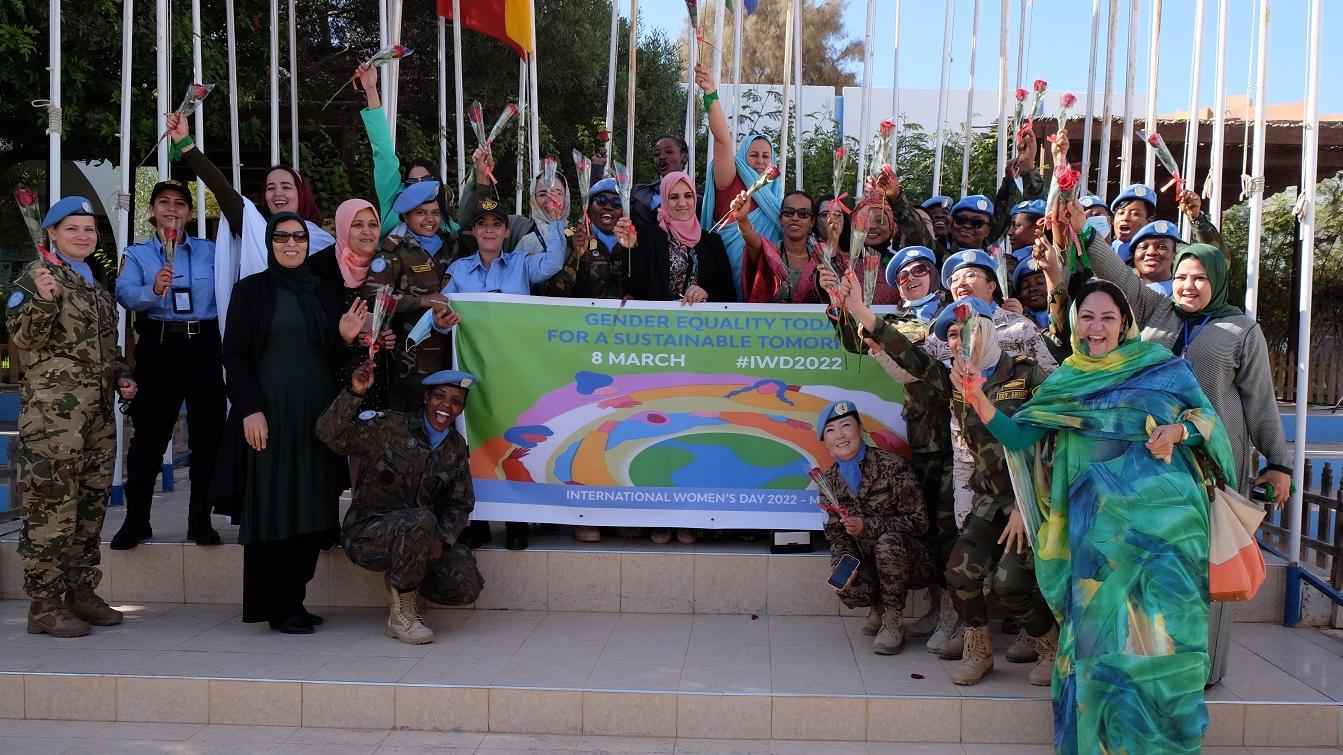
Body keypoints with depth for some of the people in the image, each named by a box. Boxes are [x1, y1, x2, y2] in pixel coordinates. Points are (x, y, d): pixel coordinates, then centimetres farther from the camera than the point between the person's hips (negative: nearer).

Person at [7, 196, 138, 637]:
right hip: (52, 410, -8)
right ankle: (45, 604, -1)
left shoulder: (95, 283, 19)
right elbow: (22, 337, -13)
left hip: (98, 410, 8)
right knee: (52, 504, -7)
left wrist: (121, 376, 12)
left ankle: (81, 592, 20)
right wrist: (43, 302, -29)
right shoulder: (35, 277, -4)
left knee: (92, 503, 11)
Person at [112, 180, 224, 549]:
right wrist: (154, 290, -28)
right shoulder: (137, 253, 10)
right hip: (158, 348, -1)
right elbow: (124, 293, -8)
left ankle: (200, 520, 13)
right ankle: (136, 521, 10)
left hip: (204, 346, 1)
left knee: (207, 434, 3)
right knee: (149, 435, 0)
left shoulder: (209, 251, 15)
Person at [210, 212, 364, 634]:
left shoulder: (321, 293, 14)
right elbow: (235, 355, -5)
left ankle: (295, 599, 15)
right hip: (269, 412, -5)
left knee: (311, 507, 5)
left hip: (316, 412, 5)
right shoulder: (251, 290, 0)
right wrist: (250, 408, -14)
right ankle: (276, 608, 4)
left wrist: (345, 339, -7)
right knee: (272, 506, -2)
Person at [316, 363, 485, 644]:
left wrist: (441, 539, -11)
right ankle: (402, 616, -20)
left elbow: (460, 503, 7)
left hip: (417, 537, 5)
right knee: (420, 521, -37)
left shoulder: (456, 447, 7)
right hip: (367, 533, -5)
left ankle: (402, 580, 13)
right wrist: (354, 393, -37)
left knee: (468, 588, -16)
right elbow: (331, 435, -22)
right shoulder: (388, 427, -10)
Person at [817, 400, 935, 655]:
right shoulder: (830, 479, 2)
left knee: (888, 541, -37)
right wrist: (843, 562, -16)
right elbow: (835, 532, 5)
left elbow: (918, 521, -14)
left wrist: (867, 526, -25)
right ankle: (880, 607, 10)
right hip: (866, 561, 3)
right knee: (850, 591, -31)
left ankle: (894, 622, -14)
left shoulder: (891, 465, -14)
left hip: (904, 558, -3)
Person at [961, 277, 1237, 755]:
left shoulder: (1160, 365, 8)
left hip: (1163, 517, -2)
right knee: (1102, 629, 3)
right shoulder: (1065, 382, 13)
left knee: (1157, 629, -3)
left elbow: (1208, 415, 10)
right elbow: (1020, 437, 5)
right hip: (1098, 525, 2)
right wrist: (978, 398, -7)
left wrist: (1179, 429, -11)